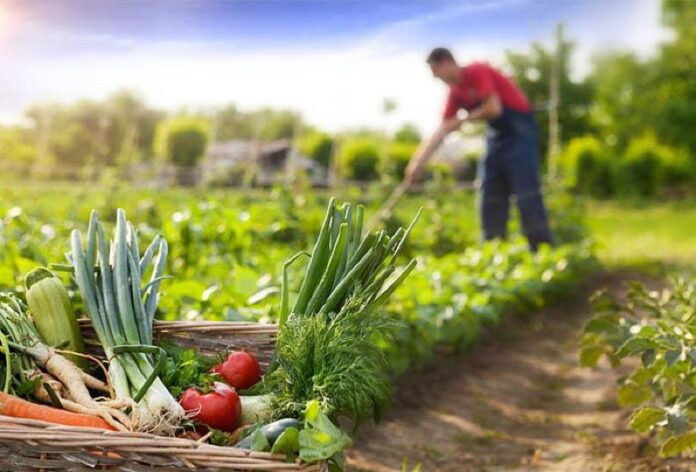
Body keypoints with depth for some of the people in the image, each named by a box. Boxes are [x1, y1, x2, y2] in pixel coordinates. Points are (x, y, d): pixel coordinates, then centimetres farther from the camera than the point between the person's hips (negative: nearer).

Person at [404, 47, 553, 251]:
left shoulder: (477, 72, -14)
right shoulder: (455, 92, 9)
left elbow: (494, 108, -24)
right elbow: (441, 131, 9)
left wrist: (462, 121, -10)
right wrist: (417, 163, 5)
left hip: (519, 130, -8)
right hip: (497, 134, 9)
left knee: (526, 193, -13)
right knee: (490, 196, 5)